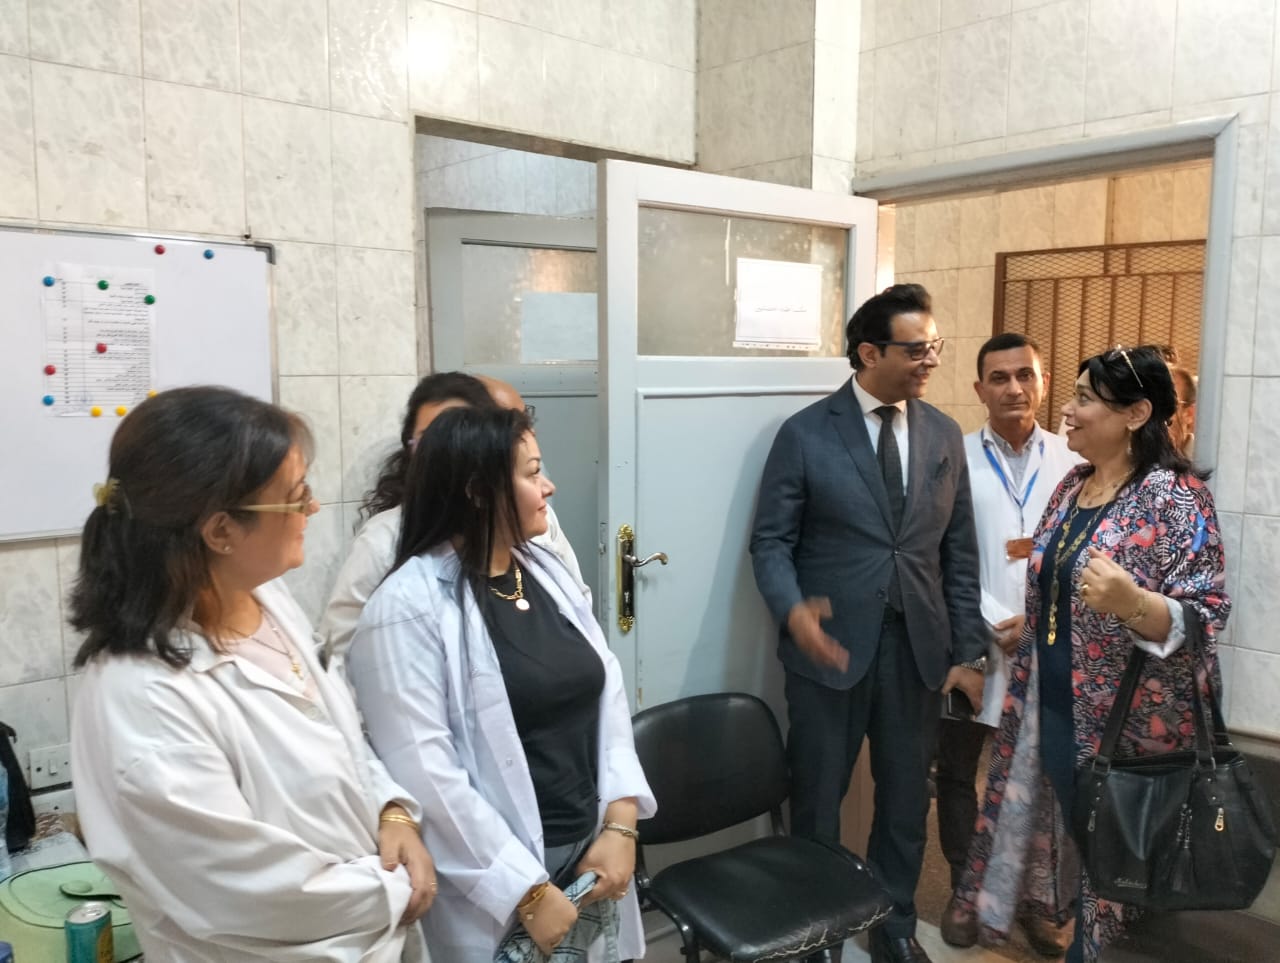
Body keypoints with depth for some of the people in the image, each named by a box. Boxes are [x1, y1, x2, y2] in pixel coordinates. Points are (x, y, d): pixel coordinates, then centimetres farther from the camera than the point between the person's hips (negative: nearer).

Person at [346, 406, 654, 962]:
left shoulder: (547, 571, 4)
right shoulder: (408, 610, -17)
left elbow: (607, 691, 4)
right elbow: (424, 772, -21)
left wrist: (620, 824, -5)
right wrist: (528, 891, -17)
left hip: (590, 852, 6)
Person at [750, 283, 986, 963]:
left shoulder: (945, 434, 6)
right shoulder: (806, 434, -7)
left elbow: (959, 554, 8)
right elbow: (771, 540, -7)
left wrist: (968, 652, 4)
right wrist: (794, 610, -26)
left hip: (919, 648, 4)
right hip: (832, 645, -3)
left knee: (906, 801, 16)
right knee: (817, 803, 12)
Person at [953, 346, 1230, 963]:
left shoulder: (1176, 497, -16)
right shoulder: (1071, 486, 7)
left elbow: (1205, 617, -20)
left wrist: (1132, 601, -36)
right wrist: (1023, 627, 17)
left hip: (1126, 720, -7)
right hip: (1054, 706, 7)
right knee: (1064, 829, 19)